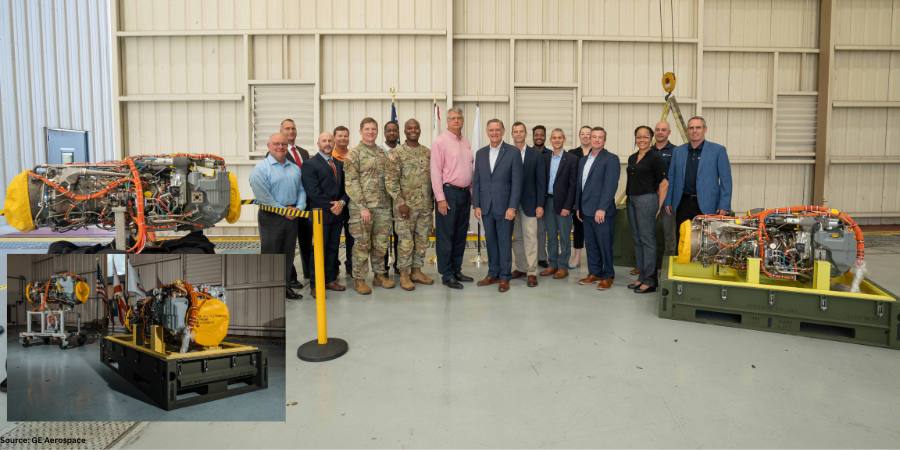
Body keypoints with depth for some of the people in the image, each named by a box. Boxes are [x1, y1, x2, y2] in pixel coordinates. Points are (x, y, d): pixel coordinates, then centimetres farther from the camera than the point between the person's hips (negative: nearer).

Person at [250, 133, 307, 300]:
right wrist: (283, 210, -14)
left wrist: (299, 208, -7)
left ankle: (284, 286, 24)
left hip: (292, 216, 6)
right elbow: (262, 195, -15)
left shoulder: (295, 168, 13)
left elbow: (301, 190, 11)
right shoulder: (261, 168, -7)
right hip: (271, 217, -5)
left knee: (288, 253, 12)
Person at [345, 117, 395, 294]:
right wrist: (362, 207, -16)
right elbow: (351, 183, -10)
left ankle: (380, 275, 24)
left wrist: (390, 202, 8)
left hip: (383, 207, 5)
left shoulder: (382, 153, 13)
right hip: (362, 207, -5)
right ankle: (359, 279, 12)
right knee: (362, 244, 1)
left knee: (381, 243, 11)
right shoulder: (354, 153, -4)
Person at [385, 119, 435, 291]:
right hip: (406, 205, -5)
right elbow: (391, 181, -10)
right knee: (406, 241, 0)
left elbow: (432, 178, 13)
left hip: (426, 205, 5)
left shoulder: (428, 152, 9)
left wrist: (433, 200, 8)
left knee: (422, 240, 11)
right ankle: (404, 274, 11)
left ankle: (417, 271, 23)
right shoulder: (396, 153, -6)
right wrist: (400, 203, -16)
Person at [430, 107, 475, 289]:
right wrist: (440, 198, -15)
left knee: (460, 235, 13)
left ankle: (457, 270, 24)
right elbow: (436, 171, -11)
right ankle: (446, 275, 8)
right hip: (448, 192, -7)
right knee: (446, 235, 0)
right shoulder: (440, 141, -7)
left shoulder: (466, 142, 13)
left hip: (465, 193, 7)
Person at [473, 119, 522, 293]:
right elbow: (476, 181, 10)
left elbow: (516, 182, -7)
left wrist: (512, 207, -13)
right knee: (490, 241, 10)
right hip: (486, 207, 4)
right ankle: (493, 274, 21)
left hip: (504, 206, -4)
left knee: (505, 242, 3)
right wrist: (476, 205, 3)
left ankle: (504, 277, 13)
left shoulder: (513, 152, -4)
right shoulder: (481, 153, 9)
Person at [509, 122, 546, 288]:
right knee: (516, 238, 9)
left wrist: (540, 204, -5)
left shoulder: (536, 155, 3)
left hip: (529, 203, -1)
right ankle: (521, 268, 19)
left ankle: (532, 272, 2)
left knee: (530, 238, -3)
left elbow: (541, 181, 1)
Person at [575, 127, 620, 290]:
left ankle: (608, 276, 13)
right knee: (590, 244, 12)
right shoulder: (583, 160, 15)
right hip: (587, 210, 6)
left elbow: (610, 185, -14)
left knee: (605, 244, 1)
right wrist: (578, 207, 14)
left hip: (602, 211, -6)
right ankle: (594, 273, 23)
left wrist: (602, 209, -20)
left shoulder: (611, 159, -7)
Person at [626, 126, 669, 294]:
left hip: (647, 200, -8)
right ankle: (641, 277, 20)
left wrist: (659, 206, -10)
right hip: (632, 201, 8)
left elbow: (664, 183, -9)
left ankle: (650, 281, 2)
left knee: (648, 240, -4)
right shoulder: (632, 158, 13)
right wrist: (629, 197, 13)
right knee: (637, 240, 11)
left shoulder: (655, 157, -8)